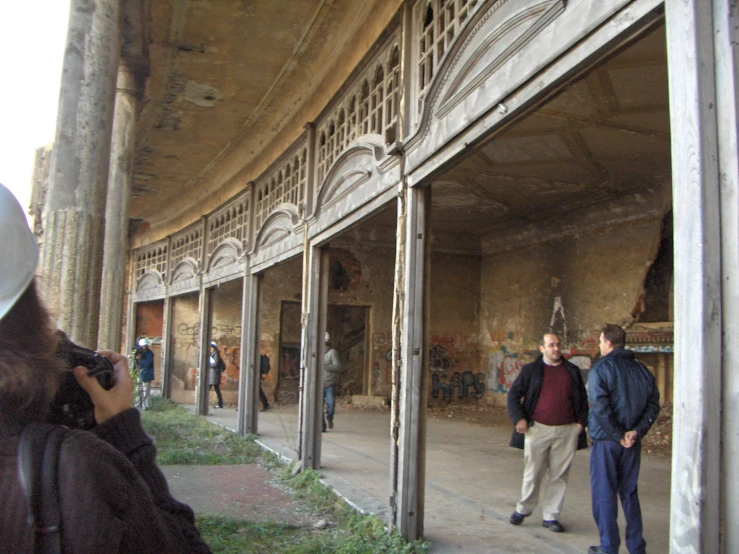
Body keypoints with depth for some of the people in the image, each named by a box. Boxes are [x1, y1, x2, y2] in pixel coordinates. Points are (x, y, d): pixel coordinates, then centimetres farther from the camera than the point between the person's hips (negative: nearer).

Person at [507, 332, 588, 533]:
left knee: (559, 475, 7)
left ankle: (551, 516, 19)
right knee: (532, 473, 6)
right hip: (538, 429, -2)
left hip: (567, 431, 2)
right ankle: (523, 509, 26)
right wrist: (518, 418, -8)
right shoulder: (531, 370, 3)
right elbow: (514, 394, 3)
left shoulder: (572, 371, 10)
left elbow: (582, 398, 14)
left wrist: (582, 421, 2)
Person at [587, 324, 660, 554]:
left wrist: (617, 436, -14)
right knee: (629, 492, 17)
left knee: (604, 494, 5)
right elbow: (653, 404, 1)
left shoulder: (600, 369, -12)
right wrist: (637, 431, -6)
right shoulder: (641, 370, 6)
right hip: (633, 443, 6)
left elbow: (600, 407, -22)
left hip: (606, 440, -6)